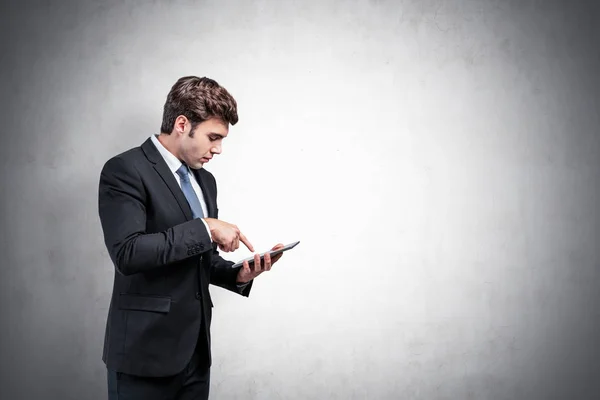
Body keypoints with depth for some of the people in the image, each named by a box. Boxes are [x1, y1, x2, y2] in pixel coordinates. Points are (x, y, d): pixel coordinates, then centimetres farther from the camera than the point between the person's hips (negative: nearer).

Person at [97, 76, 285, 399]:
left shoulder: (204, 180, 12)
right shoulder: (125, 171, -11)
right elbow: (127, 253, -25)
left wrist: (239, 275, 0)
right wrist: (205, 227, -21)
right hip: (146, 352, -7)